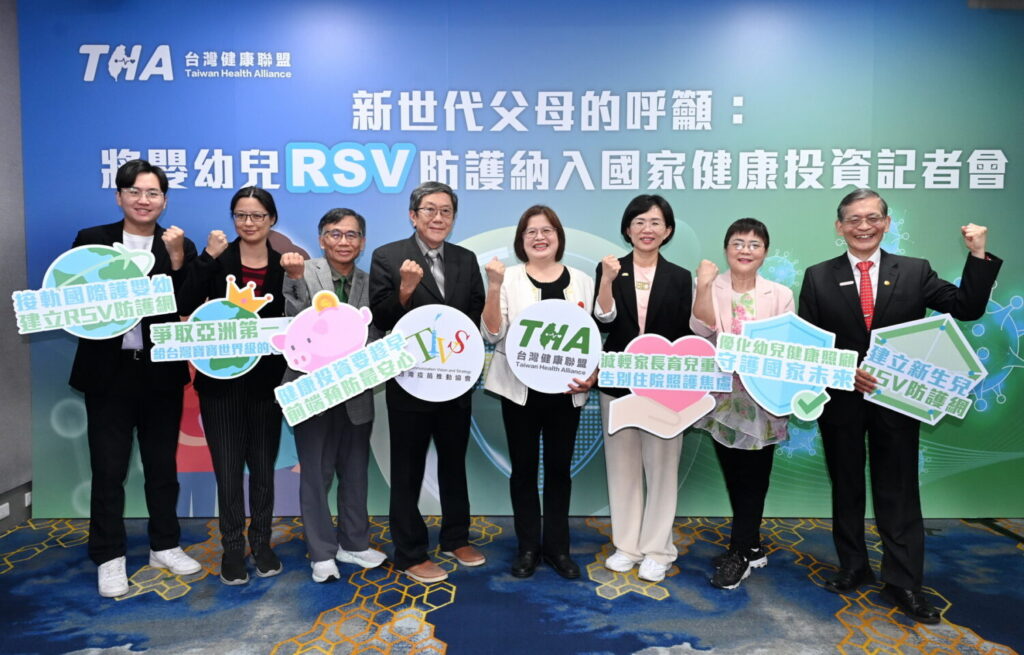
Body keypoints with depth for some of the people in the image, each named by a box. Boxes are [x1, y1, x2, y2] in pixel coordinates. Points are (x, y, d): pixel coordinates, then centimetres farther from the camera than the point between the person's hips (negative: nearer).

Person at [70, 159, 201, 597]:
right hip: (109, 372, -1)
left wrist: (176, 259, -19)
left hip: (161, 372, 1)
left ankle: (165, 546, 29)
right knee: (108, 470, 7)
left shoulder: (180, 247, 2)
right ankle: (109, 559, 21)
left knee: (162, 465, 13)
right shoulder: (91, 240, 1)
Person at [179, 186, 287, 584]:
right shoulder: (217, 260, -1)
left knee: (263, 466, 11)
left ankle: (261, 544, 27)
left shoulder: (286, 265, 1)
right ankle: (232, 548, 20)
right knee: (228, 468, 5)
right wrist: (207, 257, -21)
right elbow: (186, 303, -16)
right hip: (221, 378, -1)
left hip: (266, 380, 1)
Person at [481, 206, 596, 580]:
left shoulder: (581, 281, 5)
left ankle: (557, 546, 23)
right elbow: (492, 334, -10)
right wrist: (494, 287, -21)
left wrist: (591, 375, -7)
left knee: (559, 467, 10)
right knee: (524, 468, 7)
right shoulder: (509, 279, -2)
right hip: (520, 389, -1)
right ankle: (528, 547, 20)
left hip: (567, 390, 2)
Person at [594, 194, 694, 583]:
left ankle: (657, 550, 18)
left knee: (661, 466, 4)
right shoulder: (608, 270, 2)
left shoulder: (680, 278, 3)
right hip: (619, 382, 1)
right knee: (622, 465, 10)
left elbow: (686, 336, 3)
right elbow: (604, 320, -11)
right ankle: (627, 545, 24)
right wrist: (608, 280, -23)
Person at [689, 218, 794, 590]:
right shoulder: (711, 288, 0)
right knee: (734, 479, 12)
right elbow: (702, 329, -17)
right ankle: (751, 548, 29)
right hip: (723, 397, 2)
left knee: (752, 479, 4)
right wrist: (704, 286, -26)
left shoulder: (780, 295, 0)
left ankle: (739, 553, 18)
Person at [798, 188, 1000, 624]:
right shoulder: (818, 277, 0)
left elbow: (967, 309, -3)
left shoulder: (915, 272, 2)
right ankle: (854, 568, 29)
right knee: (846, 489, 13)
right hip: (841, 400, 1)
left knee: (898, 492, 7)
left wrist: (979, 256, -13)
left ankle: (903, 582, 19)